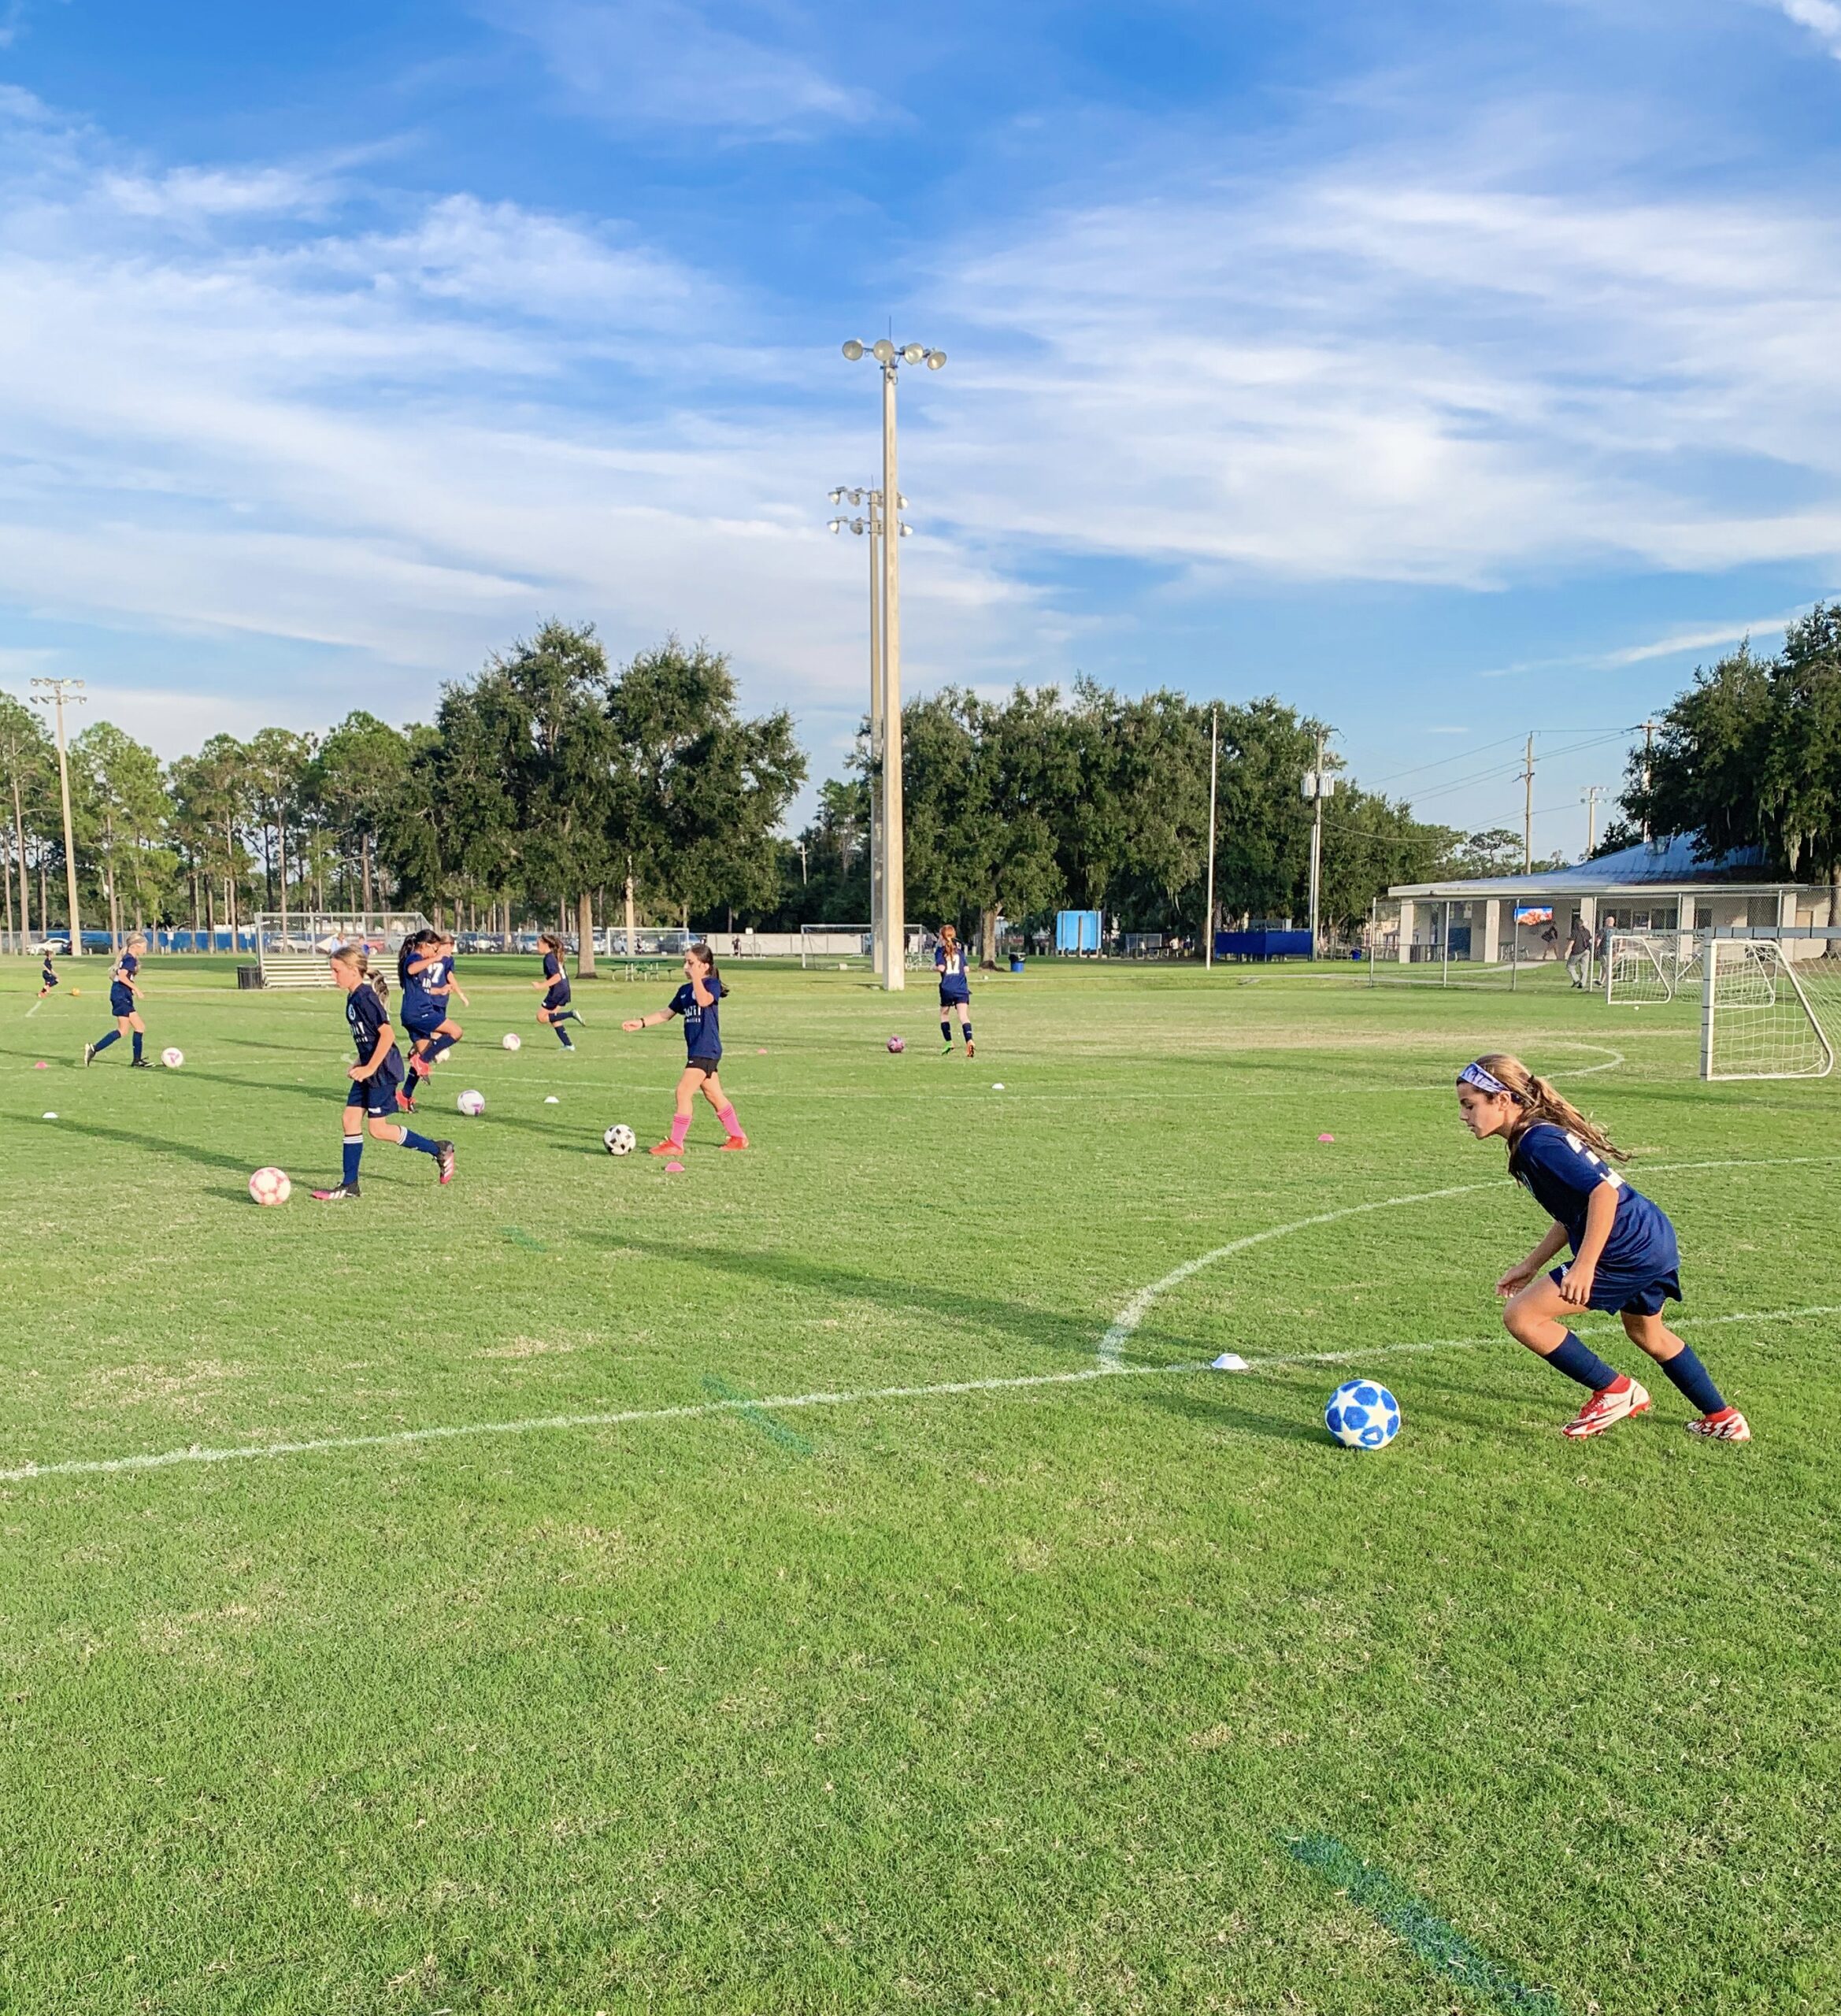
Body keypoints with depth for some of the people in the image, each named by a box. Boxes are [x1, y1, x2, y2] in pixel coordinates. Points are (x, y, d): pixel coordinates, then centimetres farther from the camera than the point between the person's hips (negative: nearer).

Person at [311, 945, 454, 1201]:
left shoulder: (365, 998, -19)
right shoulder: (354, 997, 10)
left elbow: (387, 1034, -24)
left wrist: (369, 1068, -22)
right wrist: (359, 1064, 14)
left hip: (383, 1070, -10)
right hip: (369, 1069, 10)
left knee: (378, 1129, -4)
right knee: (351, 1119, 7)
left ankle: (439, 1150, 8)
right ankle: (349, 1185, 12)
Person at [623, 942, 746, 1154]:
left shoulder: (712, 984, -9)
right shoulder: (684, 990, 14)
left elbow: (704, 1001, -30)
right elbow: (666, 1013, 19)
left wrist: (696, 976, -29)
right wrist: (641, 1023, 11)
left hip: (706, 1050, -8)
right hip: (696, 1049, 8)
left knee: (683, 1092, -11)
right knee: (715, 1096, 14)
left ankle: (675, 1143, -4)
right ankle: (738, 1137, 24)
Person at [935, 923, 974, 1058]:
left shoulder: (940, 950, 0)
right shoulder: (960, 949, 10)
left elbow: (941, 968, -14)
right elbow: (965, 968, 7)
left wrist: (935, 965, 6)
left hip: (947, 989, -2)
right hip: (962, 988, 2)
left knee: (944, 1015, 19)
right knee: (963, 1016, -9)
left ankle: (949, 1042, 17)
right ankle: (969, 1040, -29)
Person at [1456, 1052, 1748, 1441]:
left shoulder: (1538, 1142, -20)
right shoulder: (1535, 1136, 11)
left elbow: (1603, 1191, -28)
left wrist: (1584, 1266, -29)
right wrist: (1532, 1264, 17)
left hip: (1629, 1254, -11)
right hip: (1654, 1239, 11)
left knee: (1521, 1317, -8)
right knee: (1647, 1335, 33)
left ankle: (1615, 1391, 6)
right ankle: (1722, 1420, 47)